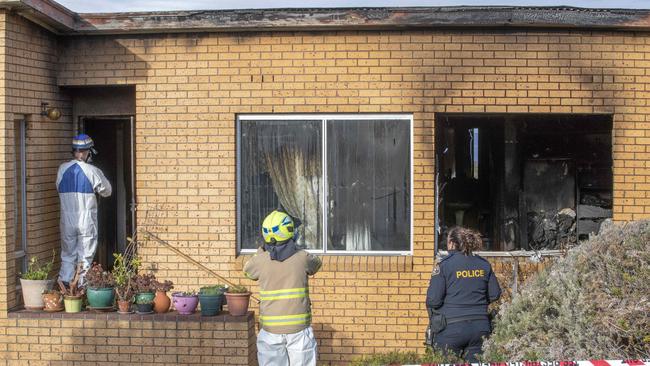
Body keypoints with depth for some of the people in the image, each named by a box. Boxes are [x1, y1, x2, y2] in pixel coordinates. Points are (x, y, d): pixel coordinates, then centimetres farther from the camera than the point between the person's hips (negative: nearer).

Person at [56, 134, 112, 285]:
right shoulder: (92, 171, -12)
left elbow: (59, 188, 10)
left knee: (68, 257, 13)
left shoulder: (62, 169, -2)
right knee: (85, 258, 6)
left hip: (67, 220, 3)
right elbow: (106, 191, 1)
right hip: (86, 220, -3)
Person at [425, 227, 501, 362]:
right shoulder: (483, 264, 6)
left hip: (452, 327, -4)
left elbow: (433, 299, -13)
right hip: (480, 326, 4)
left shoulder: (444, 265, -8)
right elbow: (495, 294, 12)